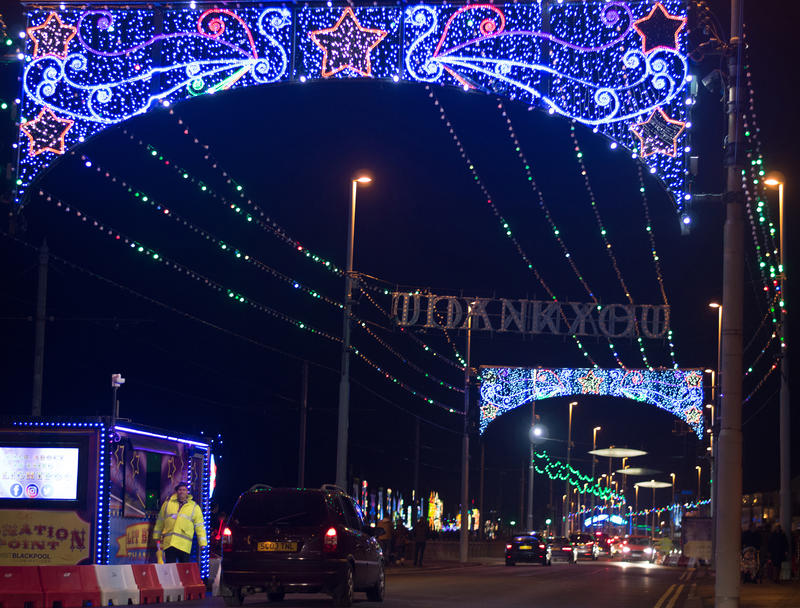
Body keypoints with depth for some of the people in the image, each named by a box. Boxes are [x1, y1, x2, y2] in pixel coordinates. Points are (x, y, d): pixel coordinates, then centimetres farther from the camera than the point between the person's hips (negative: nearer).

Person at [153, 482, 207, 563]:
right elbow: (160, 522, 20)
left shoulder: (194, 507, 10)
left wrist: (202, 543, 3)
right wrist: (157, 538, 21)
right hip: (169, 543, 0)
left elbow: (199, 526, 10)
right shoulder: (168, 503, 13)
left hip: (184, 545, 0)